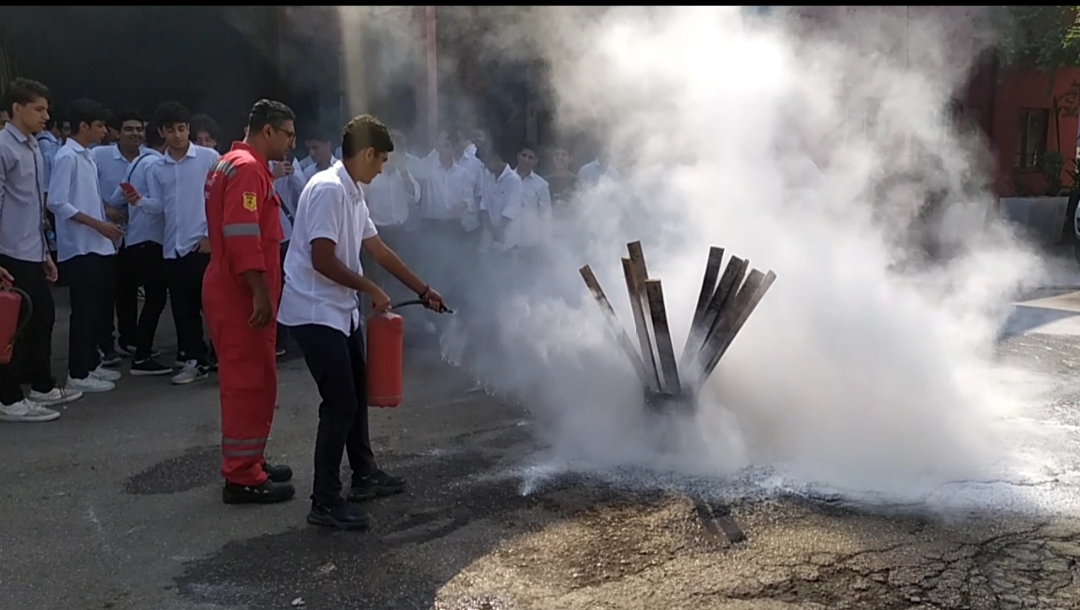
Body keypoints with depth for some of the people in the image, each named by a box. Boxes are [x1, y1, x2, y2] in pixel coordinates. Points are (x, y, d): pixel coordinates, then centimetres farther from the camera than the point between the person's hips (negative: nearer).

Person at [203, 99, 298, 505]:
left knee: (249, 380, 16)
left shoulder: (236, 164, 20)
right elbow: (242, 235, -24)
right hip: (242, 295, -11)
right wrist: (260, 292, -25)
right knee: (249, 383, -6)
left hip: (235, 291, 11)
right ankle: (242, 477, 0)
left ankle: (247, 463, 26)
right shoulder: (248, 168, -15)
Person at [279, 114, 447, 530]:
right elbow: (322, 260, -24)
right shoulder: (328, 189, -19)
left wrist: (423, 290, 23)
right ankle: (325, 502, 1)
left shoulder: (353, 194, 12)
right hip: (315, 313, -10)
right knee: (340, 403, -8)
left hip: (340, 311, 10)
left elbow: (380, 251, 20)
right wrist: (371, 290, -12)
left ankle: (365, 475, 33)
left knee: (356, 394, 18)